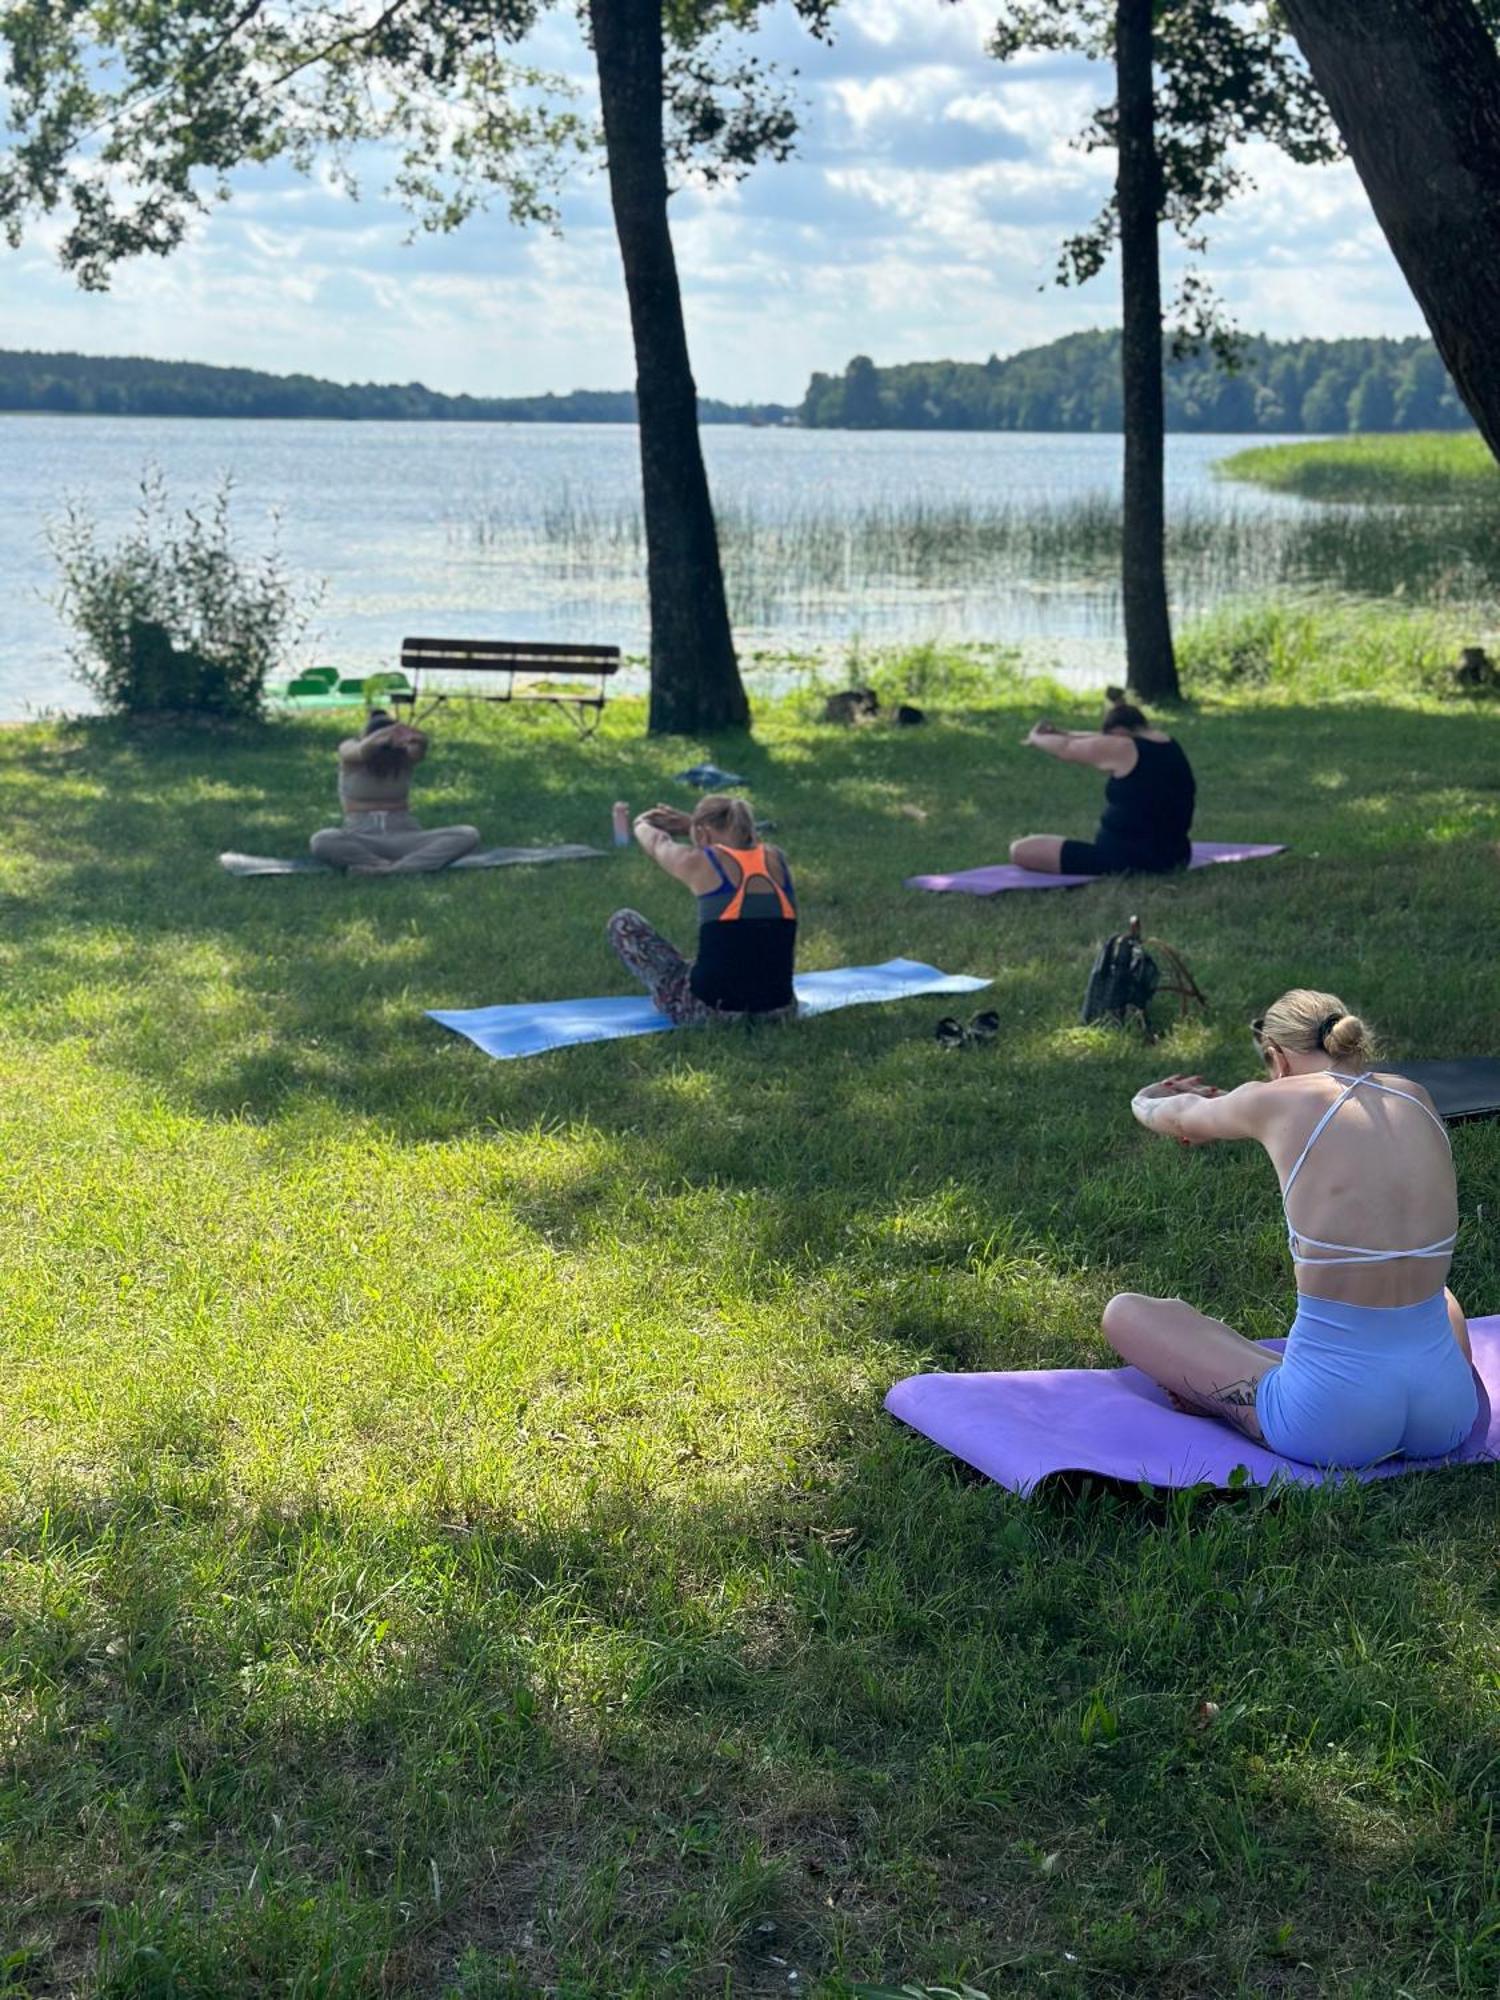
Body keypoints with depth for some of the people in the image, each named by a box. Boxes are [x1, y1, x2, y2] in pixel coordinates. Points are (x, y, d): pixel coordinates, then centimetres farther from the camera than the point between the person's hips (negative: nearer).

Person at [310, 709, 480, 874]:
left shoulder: (405, 754, -1)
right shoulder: (349, 750, -4)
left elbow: (418, 751, -26)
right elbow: (361, 751, -30)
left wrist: (418, 741, -53)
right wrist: (377, 739, -54)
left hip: (402, 836, 2)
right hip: (362, 840, -2)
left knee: (469, 835, -24)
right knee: (320, 842, -37)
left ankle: (389, 869, -35)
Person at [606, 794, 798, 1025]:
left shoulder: (699, 864, -7)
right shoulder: (776, 860, 5)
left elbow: (656, 842, 17)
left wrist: (643, 824, 39)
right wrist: (691, 823, 36)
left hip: (711, 1010, -5)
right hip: (776, 1010, 5)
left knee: (622, 921, 12)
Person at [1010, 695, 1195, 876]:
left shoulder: (1123, 749, -15)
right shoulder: (1170, 745, 9)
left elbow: (1066, 748, 1)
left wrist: (1036, 738, 21)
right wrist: (1063, 733, 29)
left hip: (1126, 861, -10)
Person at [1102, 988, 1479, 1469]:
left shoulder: (1279, 1102, -8)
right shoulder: (1415, 1098, 4)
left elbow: (1179, 1118, 14)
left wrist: (1146, 1101, 37)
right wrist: (1226, 1105, 38)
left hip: (1334, 1424, -5)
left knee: (1123, 1313, 10)